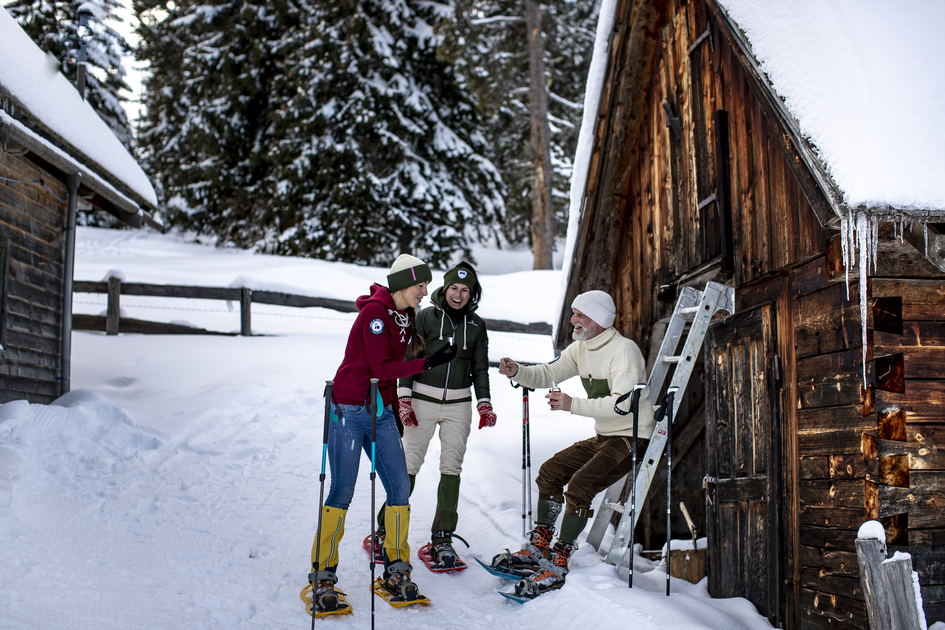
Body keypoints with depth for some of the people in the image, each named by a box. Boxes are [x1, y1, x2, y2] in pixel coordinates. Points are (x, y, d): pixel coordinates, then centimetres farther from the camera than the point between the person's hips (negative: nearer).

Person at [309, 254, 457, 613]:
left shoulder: (406, 316, 10)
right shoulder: (375, 312, -16)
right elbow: (382, 368, -20)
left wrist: (394, 410, 18)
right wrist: (428, 363, -25)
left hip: (381, 413, 8)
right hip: (349, 411, -8)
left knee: (400, 488, 2)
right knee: (341, 494, -4)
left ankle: (396, 571, 15)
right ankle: (322, 576, 9)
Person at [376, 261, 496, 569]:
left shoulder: (477, 326, 8)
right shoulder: (425, 317, 0)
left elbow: (480, 368, 13)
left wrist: (484, 404, 6)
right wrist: (404, 398, -6)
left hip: (458, 405, 2)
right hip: (423, 401, -2)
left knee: (451, 468, 0)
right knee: (408, 465, -3)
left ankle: (442, 538, 8)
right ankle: (387, 528, 11)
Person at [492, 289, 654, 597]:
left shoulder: (623, 350, -20)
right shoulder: (581, 347, 8)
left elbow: (623, 403, -30)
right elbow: (548, 375, 10)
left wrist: (573, 405, -36)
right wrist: (518, 372, -10)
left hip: (632, 439, -9)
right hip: (603, 436, 9)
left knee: (580, 485, -24)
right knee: (551, 470, 5)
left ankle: (557, 565, -16)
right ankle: (538, 549, 12)